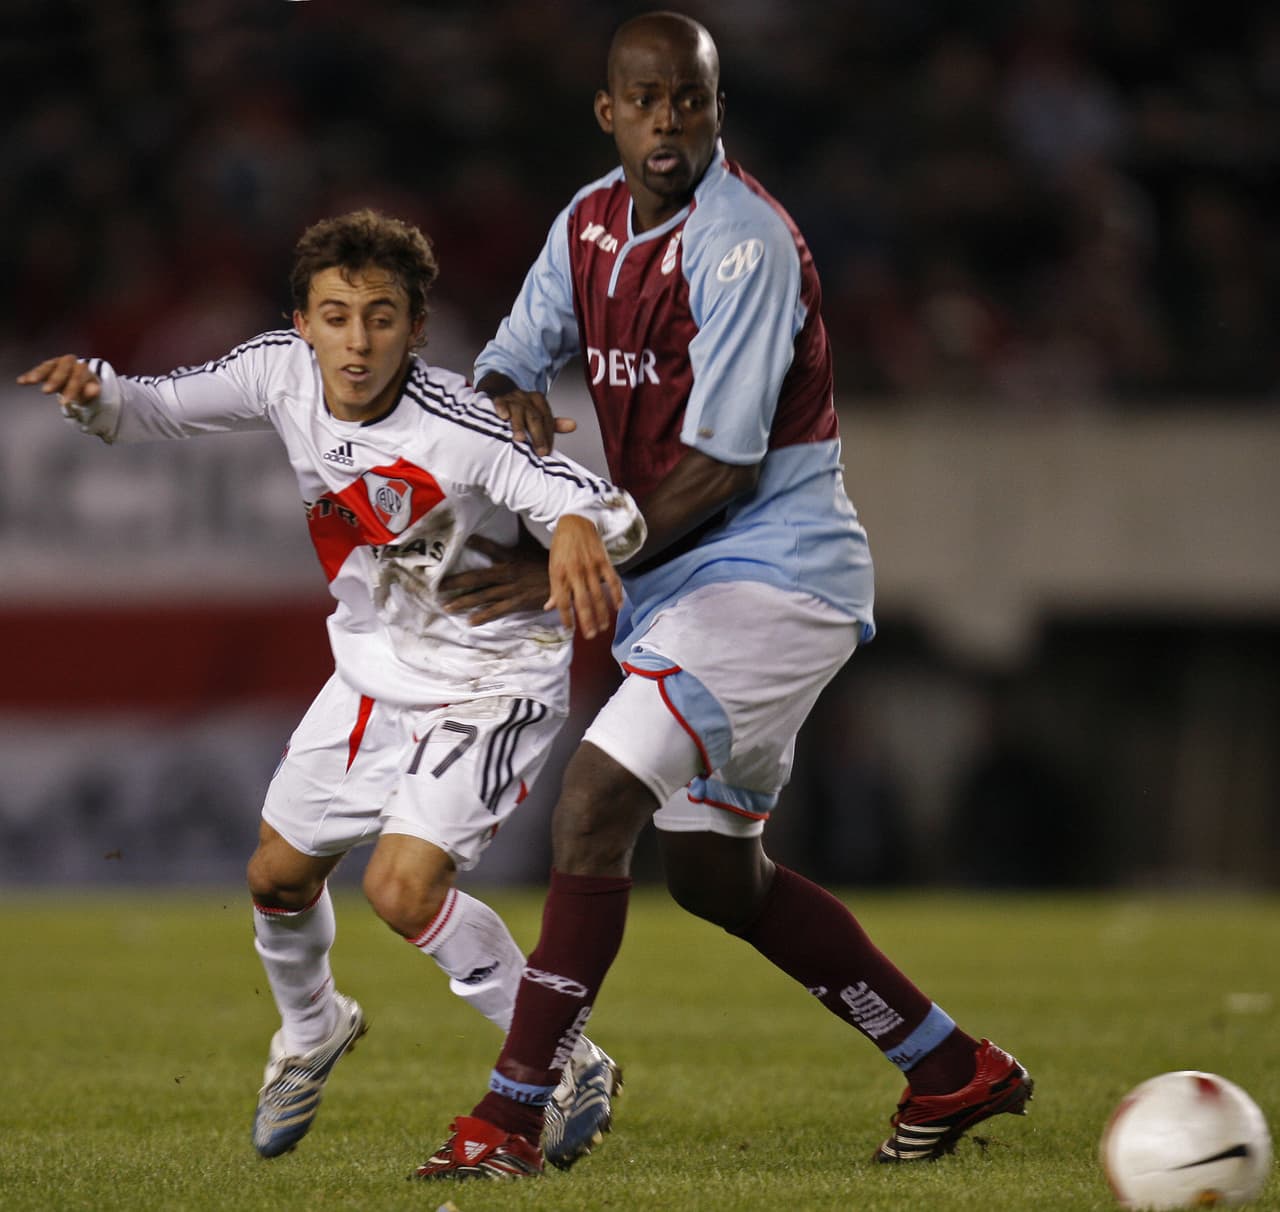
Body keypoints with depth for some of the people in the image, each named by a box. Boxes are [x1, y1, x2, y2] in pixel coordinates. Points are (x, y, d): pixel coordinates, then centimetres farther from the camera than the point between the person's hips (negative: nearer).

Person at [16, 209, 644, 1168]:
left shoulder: (461, 429, -31)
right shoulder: (282, 374, -14)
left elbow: (603, 507, -38)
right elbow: (154, 411, 0)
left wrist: (579, 529, -63)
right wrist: (93, 393, -24)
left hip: (494, 677, -7)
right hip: (374, 667, 7)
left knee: (404, 888, -20)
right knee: (279, 875, 15)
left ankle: (571, 1070, -1)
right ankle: (311, 1032, 48)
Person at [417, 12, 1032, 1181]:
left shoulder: (744, 242, -19)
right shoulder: (591, 222, 6)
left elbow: (722, 468, -21)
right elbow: (510, 357, 12)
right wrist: (512, 397, -13)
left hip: (772, 571, -10)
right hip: (687, 584, 10)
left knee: (595, 799, -20)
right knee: (714, 873, 15)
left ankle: (513, 1115, -18)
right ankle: (956, 1070, 28)